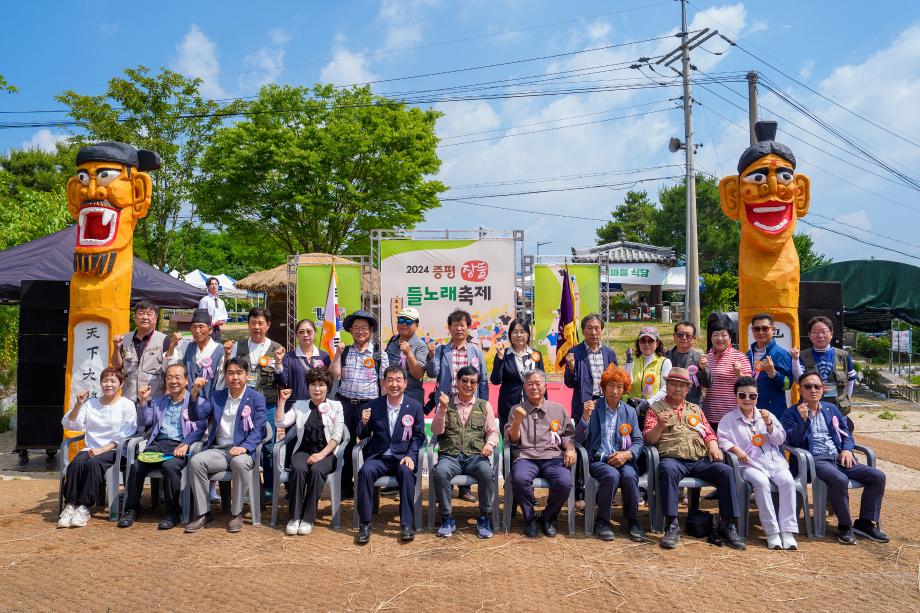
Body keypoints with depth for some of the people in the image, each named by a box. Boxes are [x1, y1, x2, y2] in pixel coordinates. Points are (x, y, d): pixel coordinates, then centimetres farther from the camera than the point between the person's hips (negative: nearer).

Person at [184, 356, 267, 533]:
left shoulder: (257, 398, 5)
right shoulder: (216, 396, 18)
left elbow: (258, 430, -4)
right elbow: (198, 415, 5)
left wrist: (244, 447, -23)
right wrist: (195, 393, -11)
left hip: (243, 451, -3)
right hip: (218, 450, 4)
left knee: (240, 463, -36)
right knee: (195, 461, -25)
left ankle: (236, 513, -17)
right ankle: (203, 513, -13)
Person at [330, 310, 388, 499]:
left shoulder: (379, 355, 4)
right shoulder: (344, 352, 11)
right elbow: (334, 374, 0)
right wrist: (338, 353, -3)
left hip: (369, 405, -2)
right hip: (345, 403, 2)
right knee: (345, 444, 6)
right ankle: (345, 489, 18)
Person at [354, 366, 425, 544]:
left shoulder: (415, 407, 5)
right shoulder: (374, 405, 7)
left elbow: (418, 436, 3)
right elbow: (363, 436, 11)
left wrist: (410, 456, -14)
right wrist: (364, 423, -12)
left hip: (403, 457, -1)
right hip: (378, 457, 1)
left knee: (406, 472, -33)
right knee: (365, 471, -29)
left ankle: (407, 524, -23)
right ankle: (364, 524, -19)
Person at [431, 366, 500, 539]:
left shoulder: (484, 405, 14)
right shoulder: (445, 403, 12)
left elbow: (493, 432, 11)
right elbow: (436, 431, 3)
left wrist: (490, 444, -11)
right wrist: (442, 409, -11)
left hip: (476, 455, 0)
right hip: (450, 456, 0)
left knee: (486, 472, -32)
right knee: (440, 472, -33)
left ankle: (484, 518, -11)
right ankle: (447, 518, -13)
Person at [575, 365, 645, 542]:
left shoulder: (630, 412, 13)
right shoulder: (593, 408, 4)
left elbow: (638, 441, 9)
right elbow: (579, 439, -3)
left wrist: (627, 454, -12)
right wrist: (586, 416, -18)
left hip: (622, 459, 2)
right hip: (597, 459, -2)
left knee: (629, 476, -30)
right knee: (612, 475, -32)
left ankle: (632, 521, -9)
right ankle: (603, 521, -13)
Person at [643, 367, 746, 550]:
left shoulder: (695, 409, 28)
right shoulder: (656, 409, 15)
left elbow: (709, 433, 25)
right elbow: (649, 439, 7)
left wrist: (713, 446, 2)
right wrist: (659, 426, -13)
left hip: (701, 459, 4)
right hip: (673, 459, -4)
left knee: (726, 471, -24)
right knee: (667, 470, -38)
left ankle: (728, 525, -14)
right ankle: (672, 526, -32)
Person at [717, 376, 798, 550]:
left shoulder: (767, 415, 21)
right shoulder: (729, 419, 12)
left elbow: (780, 439, 15)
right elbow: (722, 439, 1)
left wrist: (769, 425, -1)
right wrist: (736, 448, -16)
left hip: (775, 462, 3)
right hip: (750, 465, -3)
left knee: (788, 481, -27)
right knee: (761, 482, -33)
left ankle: (788, 531, -25)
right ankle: (772, 531, -27)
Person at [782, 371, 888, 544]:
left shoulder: (831, 409, 22)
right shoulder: (792, 413, 4)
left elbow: (846, 433, 23)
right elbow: (793, 442, -6)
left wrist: (847, 449, 2)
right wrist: (803, 420, -18)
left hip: (839, 457, 6)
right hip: (815, 460, -6)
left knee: (878, 476, -11)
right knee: (840, 480, -35)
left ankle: (866, 523, 0)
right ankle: (845, 526, -15)